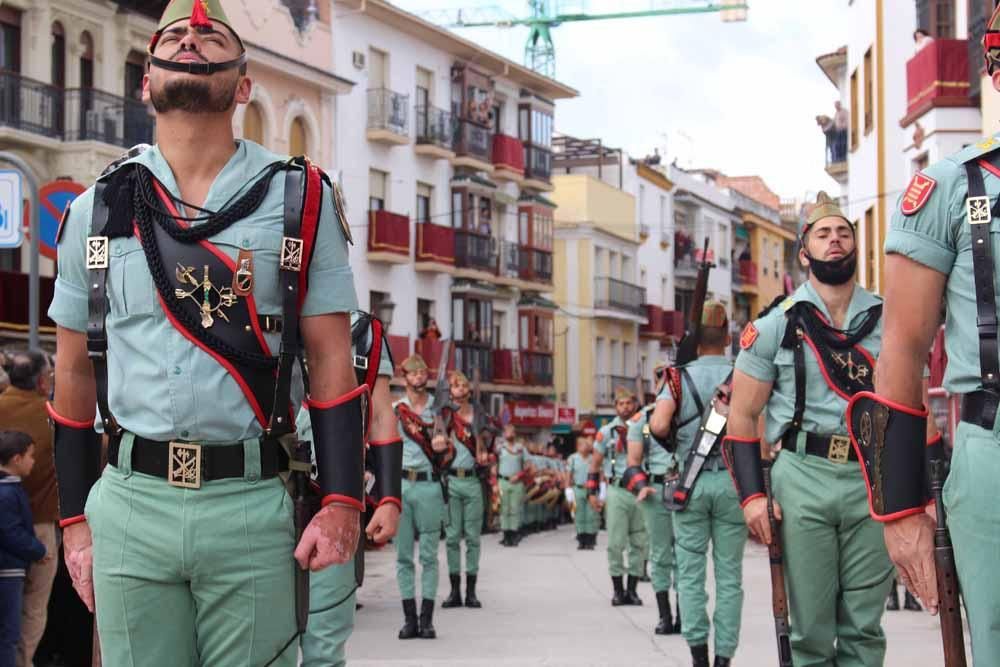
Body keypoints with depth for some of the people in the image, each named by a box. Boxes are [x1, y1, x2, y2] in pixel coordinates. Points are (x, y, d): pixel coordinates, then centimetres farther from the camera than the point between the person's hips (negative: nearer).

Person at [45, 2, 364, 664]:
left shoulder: (301, 200, 4)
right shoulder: (97, 209, 9)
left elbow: (332, 363, 2)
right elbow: (75, 374, 13)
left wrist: (343, 503, -8)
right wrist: (76, 520, 9)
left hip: (252, 508, -1)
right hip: (128, 505, 2)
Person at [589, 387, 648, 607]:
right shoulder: (607, 432, 4)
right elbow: (595, 464, 7)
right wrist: (592, 493, 1)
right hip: (617, 491, -2)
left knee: (639, 543, 5)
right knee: (616, 543, -2)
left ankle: (632, 589, 13)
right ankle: (618, 590, 6)